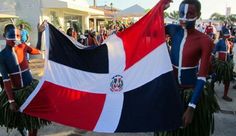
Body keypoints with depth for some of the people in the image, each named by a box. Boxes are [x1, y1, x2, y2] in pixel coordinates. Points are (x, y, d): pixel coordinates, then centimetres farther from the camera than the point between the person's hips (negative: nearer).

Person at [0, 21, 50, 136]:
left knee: (33, 120, 13)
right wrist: (11, 100, -14)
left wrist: (40, 33, 5)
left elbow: (38, 51, 14)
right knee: (18, 120, 17)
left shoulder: (23, 47, -4)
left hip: (30, 88, 2)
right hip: (14, 91, -2)